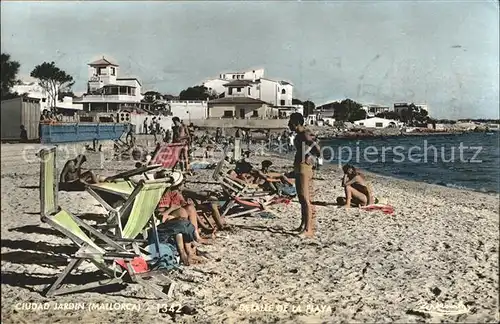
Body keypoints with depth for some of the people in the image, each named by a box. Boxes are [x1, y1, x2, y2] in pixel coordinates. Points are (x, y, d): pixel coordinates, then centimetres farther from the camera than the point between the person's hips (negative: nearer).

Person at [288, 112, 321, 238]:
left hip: (304, 167, -10)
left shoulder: (305, 134, -14)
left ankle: (309, 229, -11)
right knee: (301, 198, 17)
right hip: (298, 167, 10)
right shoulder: (299, 135, 16)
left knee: (305, 198, -11)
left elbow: (315, 146, -26)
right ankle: (303, 224, 28)